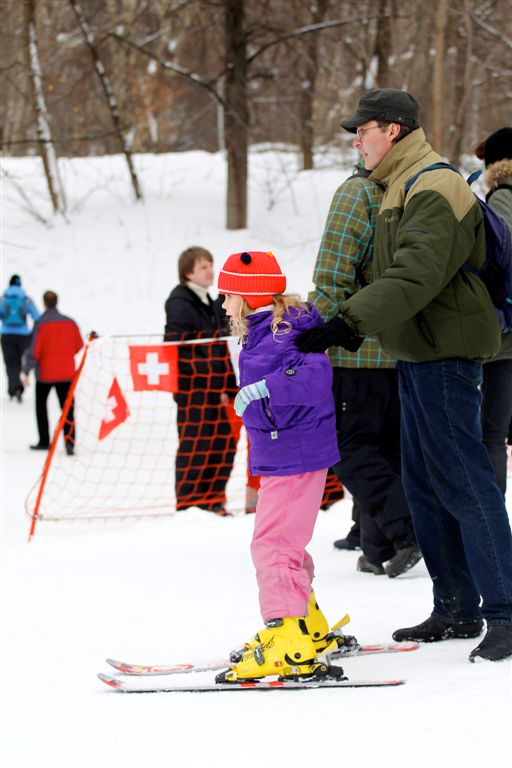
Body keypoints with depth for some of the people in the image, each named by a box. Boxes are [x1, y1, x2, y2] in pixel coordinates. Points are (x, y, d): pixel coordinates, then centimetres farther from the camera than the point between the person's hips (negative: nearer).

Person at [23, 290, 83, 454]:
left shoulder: (41, 324, -15)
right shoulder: (70, 322, -3)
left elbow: (34, 350, -18)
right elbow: (79, 345, 8)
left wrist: (26, 371, -12)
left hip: (45, 373, -2)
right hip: (66, 373, 2)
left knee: (41, 405, 17)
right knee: (67, 408, 4)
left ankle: (44, 441, 18)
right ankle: (69, 440, -13)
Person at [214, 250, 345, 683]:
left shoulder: (281, 335, -19)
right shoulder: (265, 332, 12)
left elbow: (315, 374, -34)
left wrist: (268, 386, -41)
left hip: (295, 456, -11)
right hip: (283, 453, 11)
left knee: (273, 544, -15)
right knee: (282, 541, 21)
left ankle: (289, 646, -19)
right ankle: (308, 627, 35)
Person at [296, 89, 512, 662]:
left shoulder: (434, 190, -16)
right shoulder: (402, 188, 17)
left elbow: (416, 275, -29)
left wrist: (350, 320, -37)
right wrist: (353, 324, 19)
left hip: (445, 354, -10)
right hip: (417, 353, 11)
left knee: (464, 483, -10)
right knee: (425, 487, 12)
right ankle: (457, 610, 19)